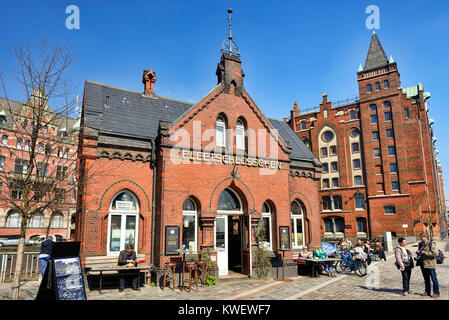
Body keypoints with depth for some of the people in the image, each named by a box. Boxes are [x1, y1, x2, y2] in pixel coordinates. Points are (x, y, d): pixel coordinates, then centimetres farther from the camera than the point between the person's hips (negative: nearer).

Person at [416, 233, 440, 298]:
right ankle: (427, 292, 26)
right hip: (423, 265, 7)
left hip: (430, 265, -7)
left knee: (434, 279, 2)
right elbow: (419, 253, 26)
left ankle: (436, 293, 12)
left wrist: (425, 252, -21)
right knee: (426, 279, 16)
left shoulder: (432, 244, -11)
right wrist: (418, 252, 2)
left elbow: (435, 253, -22)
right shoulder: (420, 244, 12)